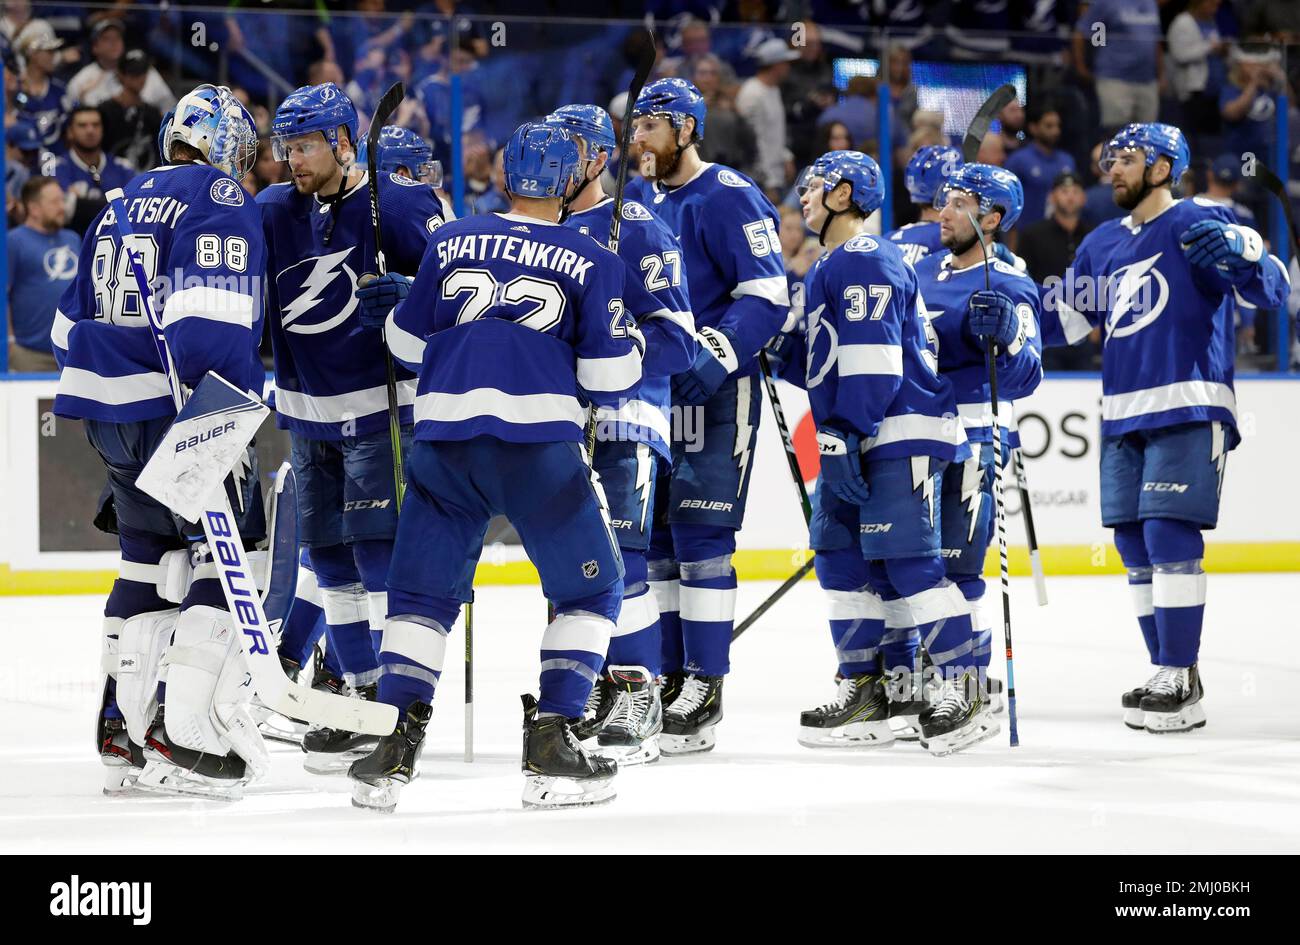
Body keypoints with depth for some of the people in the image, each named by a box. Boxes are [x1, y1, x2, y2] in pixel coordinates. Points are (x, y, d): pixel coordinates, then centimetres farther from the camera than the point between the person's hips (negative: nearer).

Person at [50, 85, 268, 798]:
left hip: (110, 414, 8)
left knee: (150, 557, 19)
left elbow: (73, 324, 24)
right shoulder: (221, 201, -8)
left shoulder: (121, 205, 18)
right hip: (180, 412, -8)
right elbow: (210, 321, -23)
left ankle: (123, 729, 21)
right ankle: (187, 736, -12)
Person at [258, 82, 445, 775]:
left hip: (382, 406, -6)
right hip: (308, 415, 6)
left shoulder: (400, 206, -11)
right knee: (331, 557, 10)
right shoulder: (273, 212, 6)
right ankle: (361, 692, 19)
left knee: (379, 549, -11)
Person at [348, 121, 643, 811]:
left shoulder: (450, 243, 12)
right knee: (591, 591, 12)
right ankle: (550, 746, 1)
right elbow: (609, 377, 0)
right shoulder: (592, 263, 4)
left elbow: (409, 343, 18)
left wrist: (396, 306, 39)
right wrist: (629, 345, 22)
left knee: (421, 590, 14)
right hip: (539, 441, -3)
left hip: (444, 434, 3)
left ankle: (394, 747, 4)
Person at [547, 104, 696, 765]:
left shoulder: (637, 231, -4)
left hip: (624, 419, -7)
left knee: (617, 558, -14)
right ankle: (595, 691, 19)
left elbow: (676, 339, -11)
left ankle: (639, 700, -10)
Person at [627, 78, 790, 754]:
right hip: (649, 389, 8)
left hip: (715, 392, -8)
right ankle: (667, 676, 16)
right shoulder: (640, 198, 15)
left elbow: (769, 295, -16)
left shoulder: (729, 198, -10)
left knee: (699, 531, -10)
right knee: (647, 531, 8)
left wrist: (714, 356, -26)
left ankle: (705, 687, -8)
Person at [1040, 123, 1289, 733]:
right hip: (1123, 415, 8)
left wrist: (1236, 251, -31)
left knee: (1169, 535, -13)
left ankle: (1180, 682, -11)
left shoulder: (1199, 224, -3)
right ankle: (1170, 675, 17)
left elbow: (1270, 290, -12)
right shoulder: (1103, 244, 18)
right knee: (1135, 545, 8)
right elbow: (1065, 319, 22)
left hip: (1187, 410, -7)